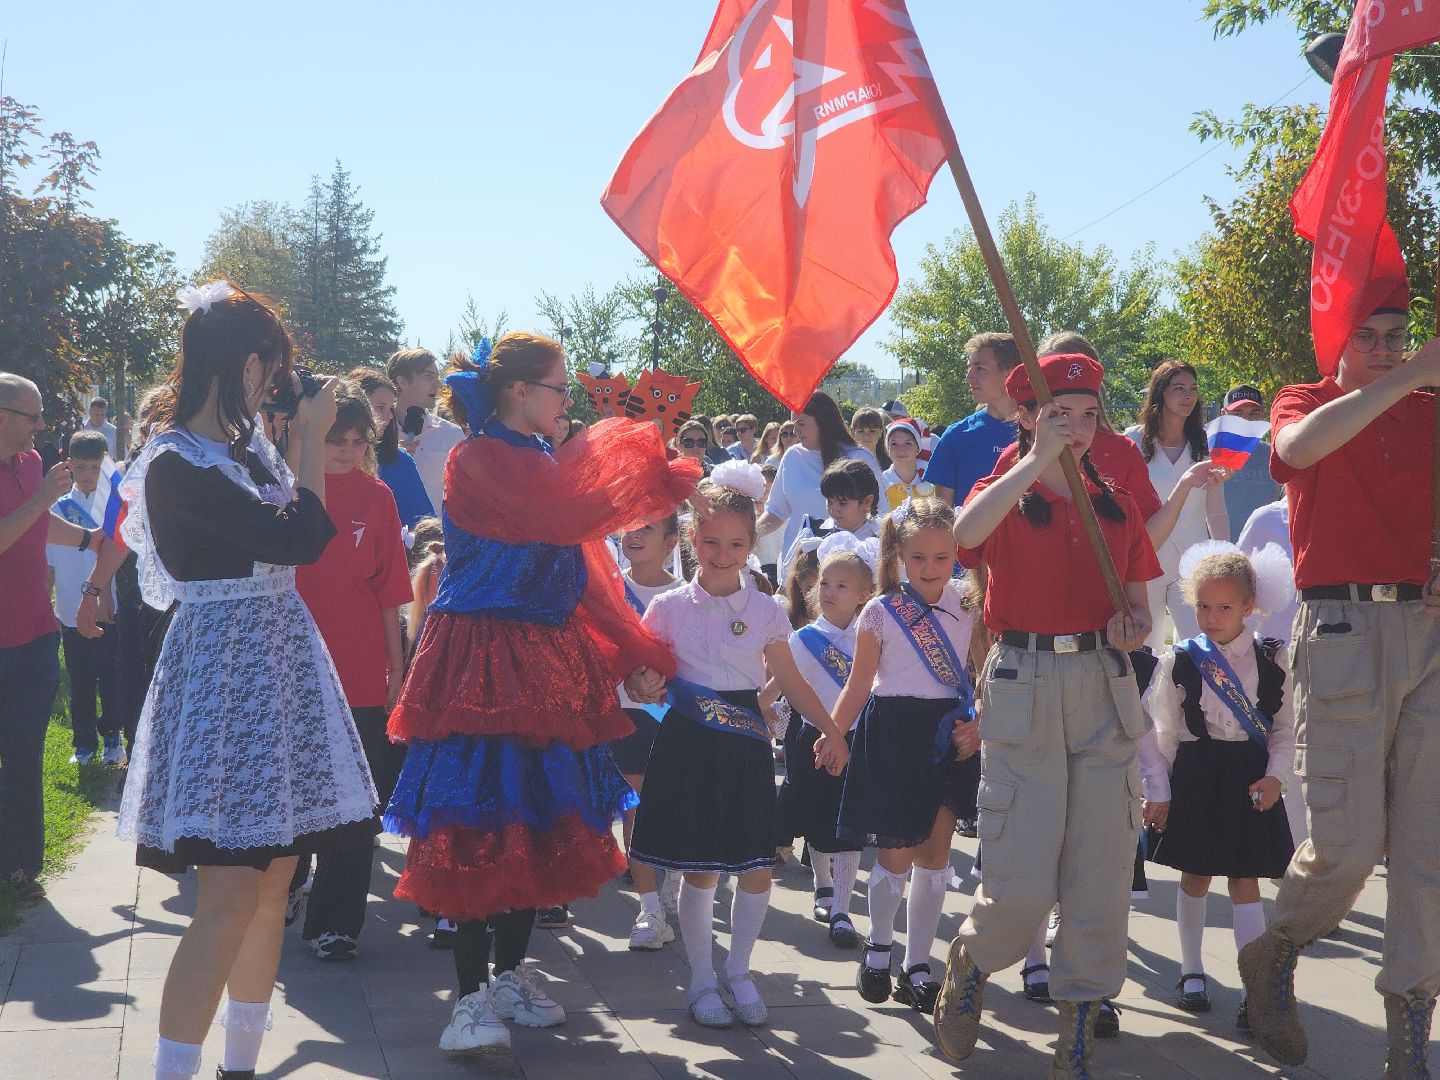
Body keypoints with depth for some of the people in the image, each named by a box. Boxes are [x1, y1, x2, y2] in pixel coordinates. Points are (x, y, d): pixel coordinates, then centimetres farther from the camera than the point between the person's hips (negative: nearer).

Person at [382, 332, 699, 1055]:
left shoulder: (546, 462, 14)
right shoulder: (478, 460, -11)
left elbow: (585, 569, 14)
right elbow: (560, 520, -25)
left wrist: (637, 654, 6)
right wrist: (656, 477, -15)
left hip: (546, 663, 8)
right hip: (485, 662, -8)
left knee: (542, 822, 11)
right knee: (483, 824, -7)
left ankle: (510, 973, 24)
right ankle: (472, 994, 0)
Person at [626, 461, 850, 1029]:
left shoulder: (765, 611, 2)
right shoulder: (670, 608, -3)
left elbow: (790, 681, 12)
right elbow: (640, 679, 2)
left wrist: (832, 731, 12)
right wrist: (644, 687, -21)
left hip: (746, 747, 2)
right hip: (690, 746, -2)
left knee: (756, 870, 2)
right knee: (699, 870, 2)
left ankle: (739, 972, 23)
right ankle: (702, 979, 19)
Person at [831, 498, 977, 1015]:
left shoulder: (967, 605, 3)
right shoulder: (881, 612, -3)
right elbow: (858, 685, 0)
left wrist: (978, 726, -7)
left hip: (947, 732, 3)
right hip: (894, 733, -2)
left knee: (936, 854, 4)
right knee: (897, 852, 0)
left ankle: (917, 968, 16)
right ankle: (878, 948, 25)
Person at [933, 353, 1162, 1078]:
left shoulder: (1116, 507, 12)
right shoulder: (1006, 495, 1)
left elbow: (1137, 605, 19)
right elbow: (965, 533, -24)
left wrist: (1134, 629, -3)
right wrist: (1036, 460, -24)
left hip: (1104, 688, 4)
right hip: (1023, 686, -4)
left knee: (1102, 875, 3)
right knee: (1020, 885, -7)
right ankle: (969, 963, 26)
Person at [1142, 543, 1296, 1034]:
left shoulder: (1274, 659, -1)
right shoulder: (1180, 661, -2)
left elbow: (1286, 726, 4)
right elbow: (1162, 733, 1)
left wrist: (1275, 775, -10)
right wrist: (1157, 792, -1)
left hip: (1251, 779, 0)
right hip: (1196, 778, 1)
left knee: (1245, 881, -1)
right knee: (1194, 878, 10)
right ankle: (1192, 972, 26)